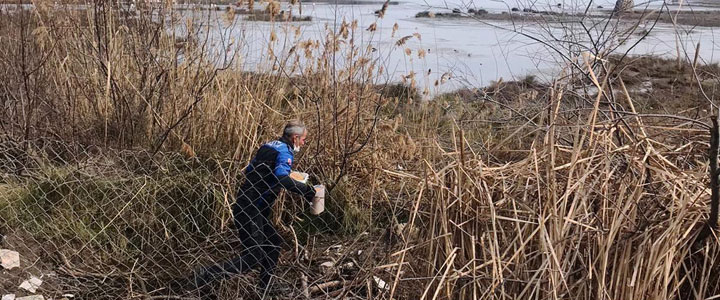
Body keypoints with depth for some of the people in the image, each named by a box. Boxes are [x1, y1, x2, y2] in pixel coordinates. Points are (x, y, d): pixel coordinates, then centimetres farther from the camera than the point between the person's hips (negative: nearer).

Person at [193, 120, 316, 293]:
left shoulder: (268, 147, 16)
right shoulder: (285, 152, -12)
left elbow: (249, 171, 23)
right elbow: (281, 178, -30)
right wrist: (305, 190, -21)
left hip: (245, 206, 10)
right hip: (250, 211, -10)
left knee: (274, 243, 19)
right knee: (254, 256, -9)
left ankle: (264, 287, 24)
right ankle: (205, 275, -9)